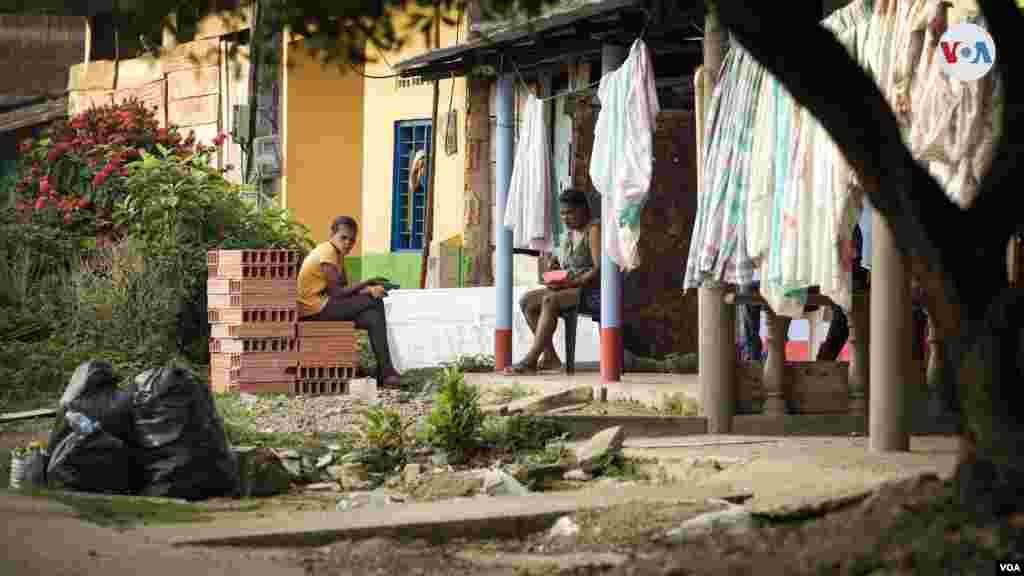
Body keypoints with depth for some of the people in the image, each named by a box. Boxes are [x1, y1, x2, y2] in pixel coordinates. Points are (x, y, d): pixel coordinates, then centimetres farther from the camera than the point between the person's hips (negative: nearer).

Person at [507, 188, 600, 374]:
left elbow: (599, 270, -18)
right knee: (526, 300, -9)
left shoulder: (594, 229, -9)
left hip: (593, 289, -9)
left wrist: (571, 283, -25)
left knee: (549, 301, -32)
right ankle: (549, 357, -14)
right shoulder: (570, 234, 18)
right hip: (572, 287, 9)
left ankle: (530, 361, -35)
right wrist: (557, 269, -1)